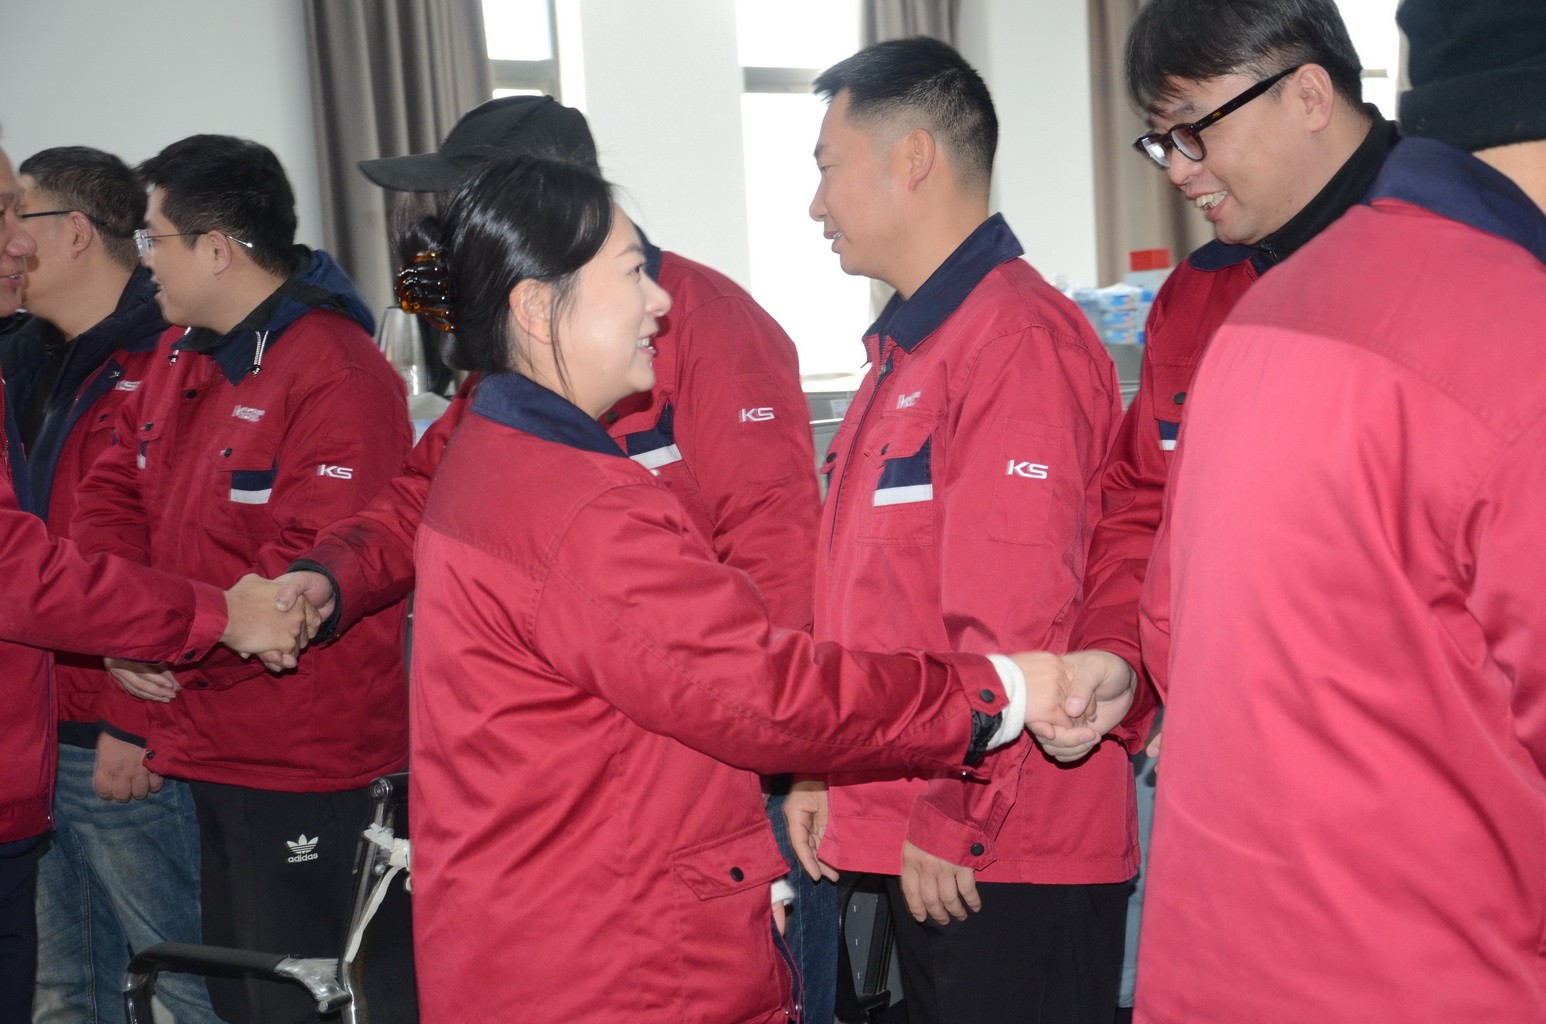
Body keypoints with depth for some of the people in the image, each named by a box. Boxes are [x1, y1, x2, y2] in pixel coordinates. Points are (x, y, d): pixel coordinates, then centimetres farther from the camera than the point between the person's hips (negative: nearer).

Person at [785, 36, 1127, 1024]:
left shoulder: (1018, 339, -16)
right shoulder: (907, 347, 16)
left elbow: (1014, 619, -21)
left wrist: (955, 818, -17)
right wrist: (832, 775, 14)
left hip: (1005, 860, -9)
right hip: (921, 846, 9)